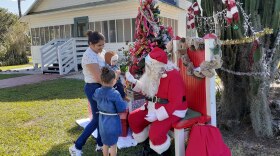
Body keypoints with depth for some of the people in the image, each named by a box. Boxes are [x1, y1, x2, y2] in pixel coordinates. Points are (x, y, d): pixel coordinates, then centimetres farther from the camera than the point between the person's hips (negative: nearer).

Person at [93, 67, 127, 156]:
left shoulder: (98, 91, -6)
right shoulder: (115, 94, -23)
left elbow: (95, 98, 17)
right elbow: (122, 109, -18)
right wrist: (123, 101, -2)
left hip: (102, 122, 5)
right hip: (112, 122, -5)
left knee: (105, 143, 22)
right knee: (113, 144, 12)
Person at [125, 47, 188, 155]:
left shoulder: (173, 75, -25)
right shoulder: (153, 74, 1)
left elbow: (175, 102, -26)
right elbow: (146, 89, 16)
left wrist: (157, 115, -27)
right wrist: (133, 81, 0)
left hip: (172, 110, -8)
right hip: (155, 107, 9)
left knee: (155, 132, -29)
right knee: (133, 118, 2)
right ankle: (147, 145, 20)